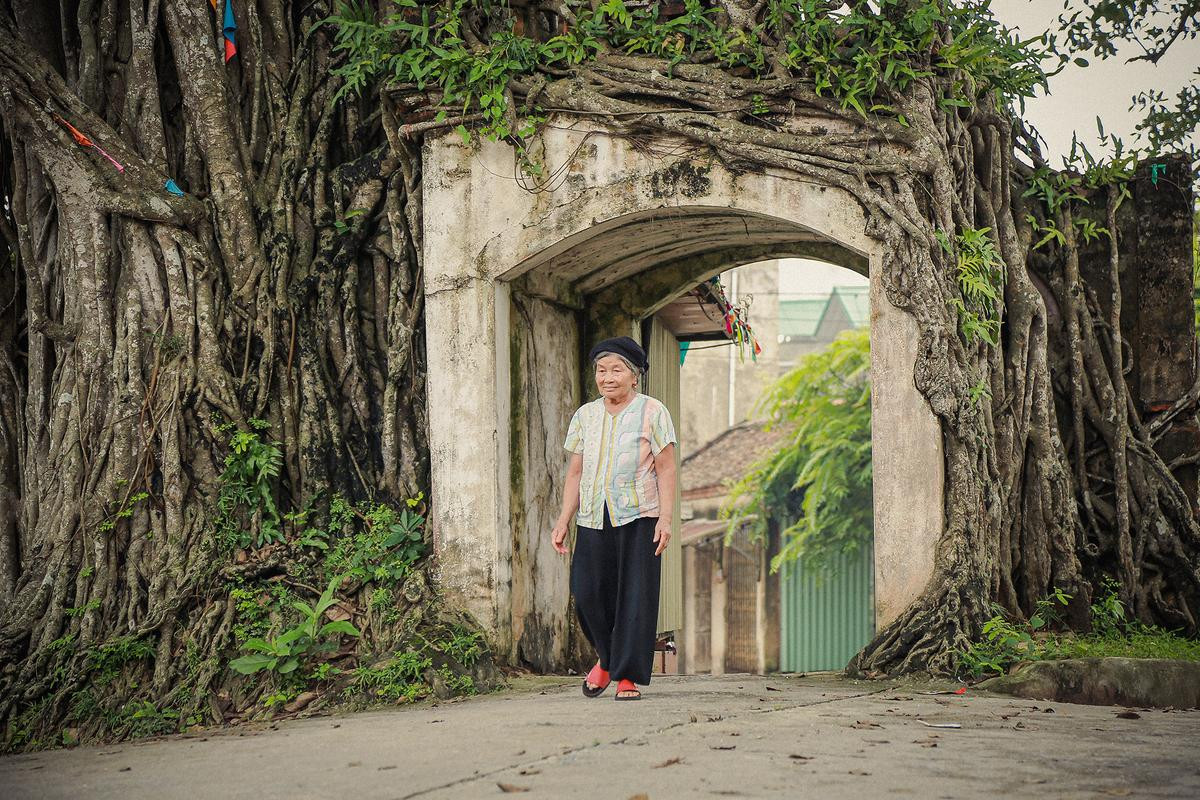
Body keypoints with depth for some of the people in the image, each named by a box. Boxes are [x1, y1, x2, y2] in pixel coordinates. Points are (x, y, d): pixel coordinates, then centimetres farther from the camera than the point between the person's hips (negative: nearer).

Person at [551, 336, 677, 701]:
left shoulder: (652, 412, 2)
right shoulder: (585, 415, 13)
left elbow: (666, 470, -1)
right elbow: (575, 472, 15)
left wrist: (665, 519, -11)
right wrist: (563, 521, 7)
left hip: (638, 518, -3)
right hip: (593, 520, 3)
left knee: (635, 596, -5)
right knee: (587, 593, -5)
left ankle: (628, 676, 3)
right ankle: (608, 657, 21)